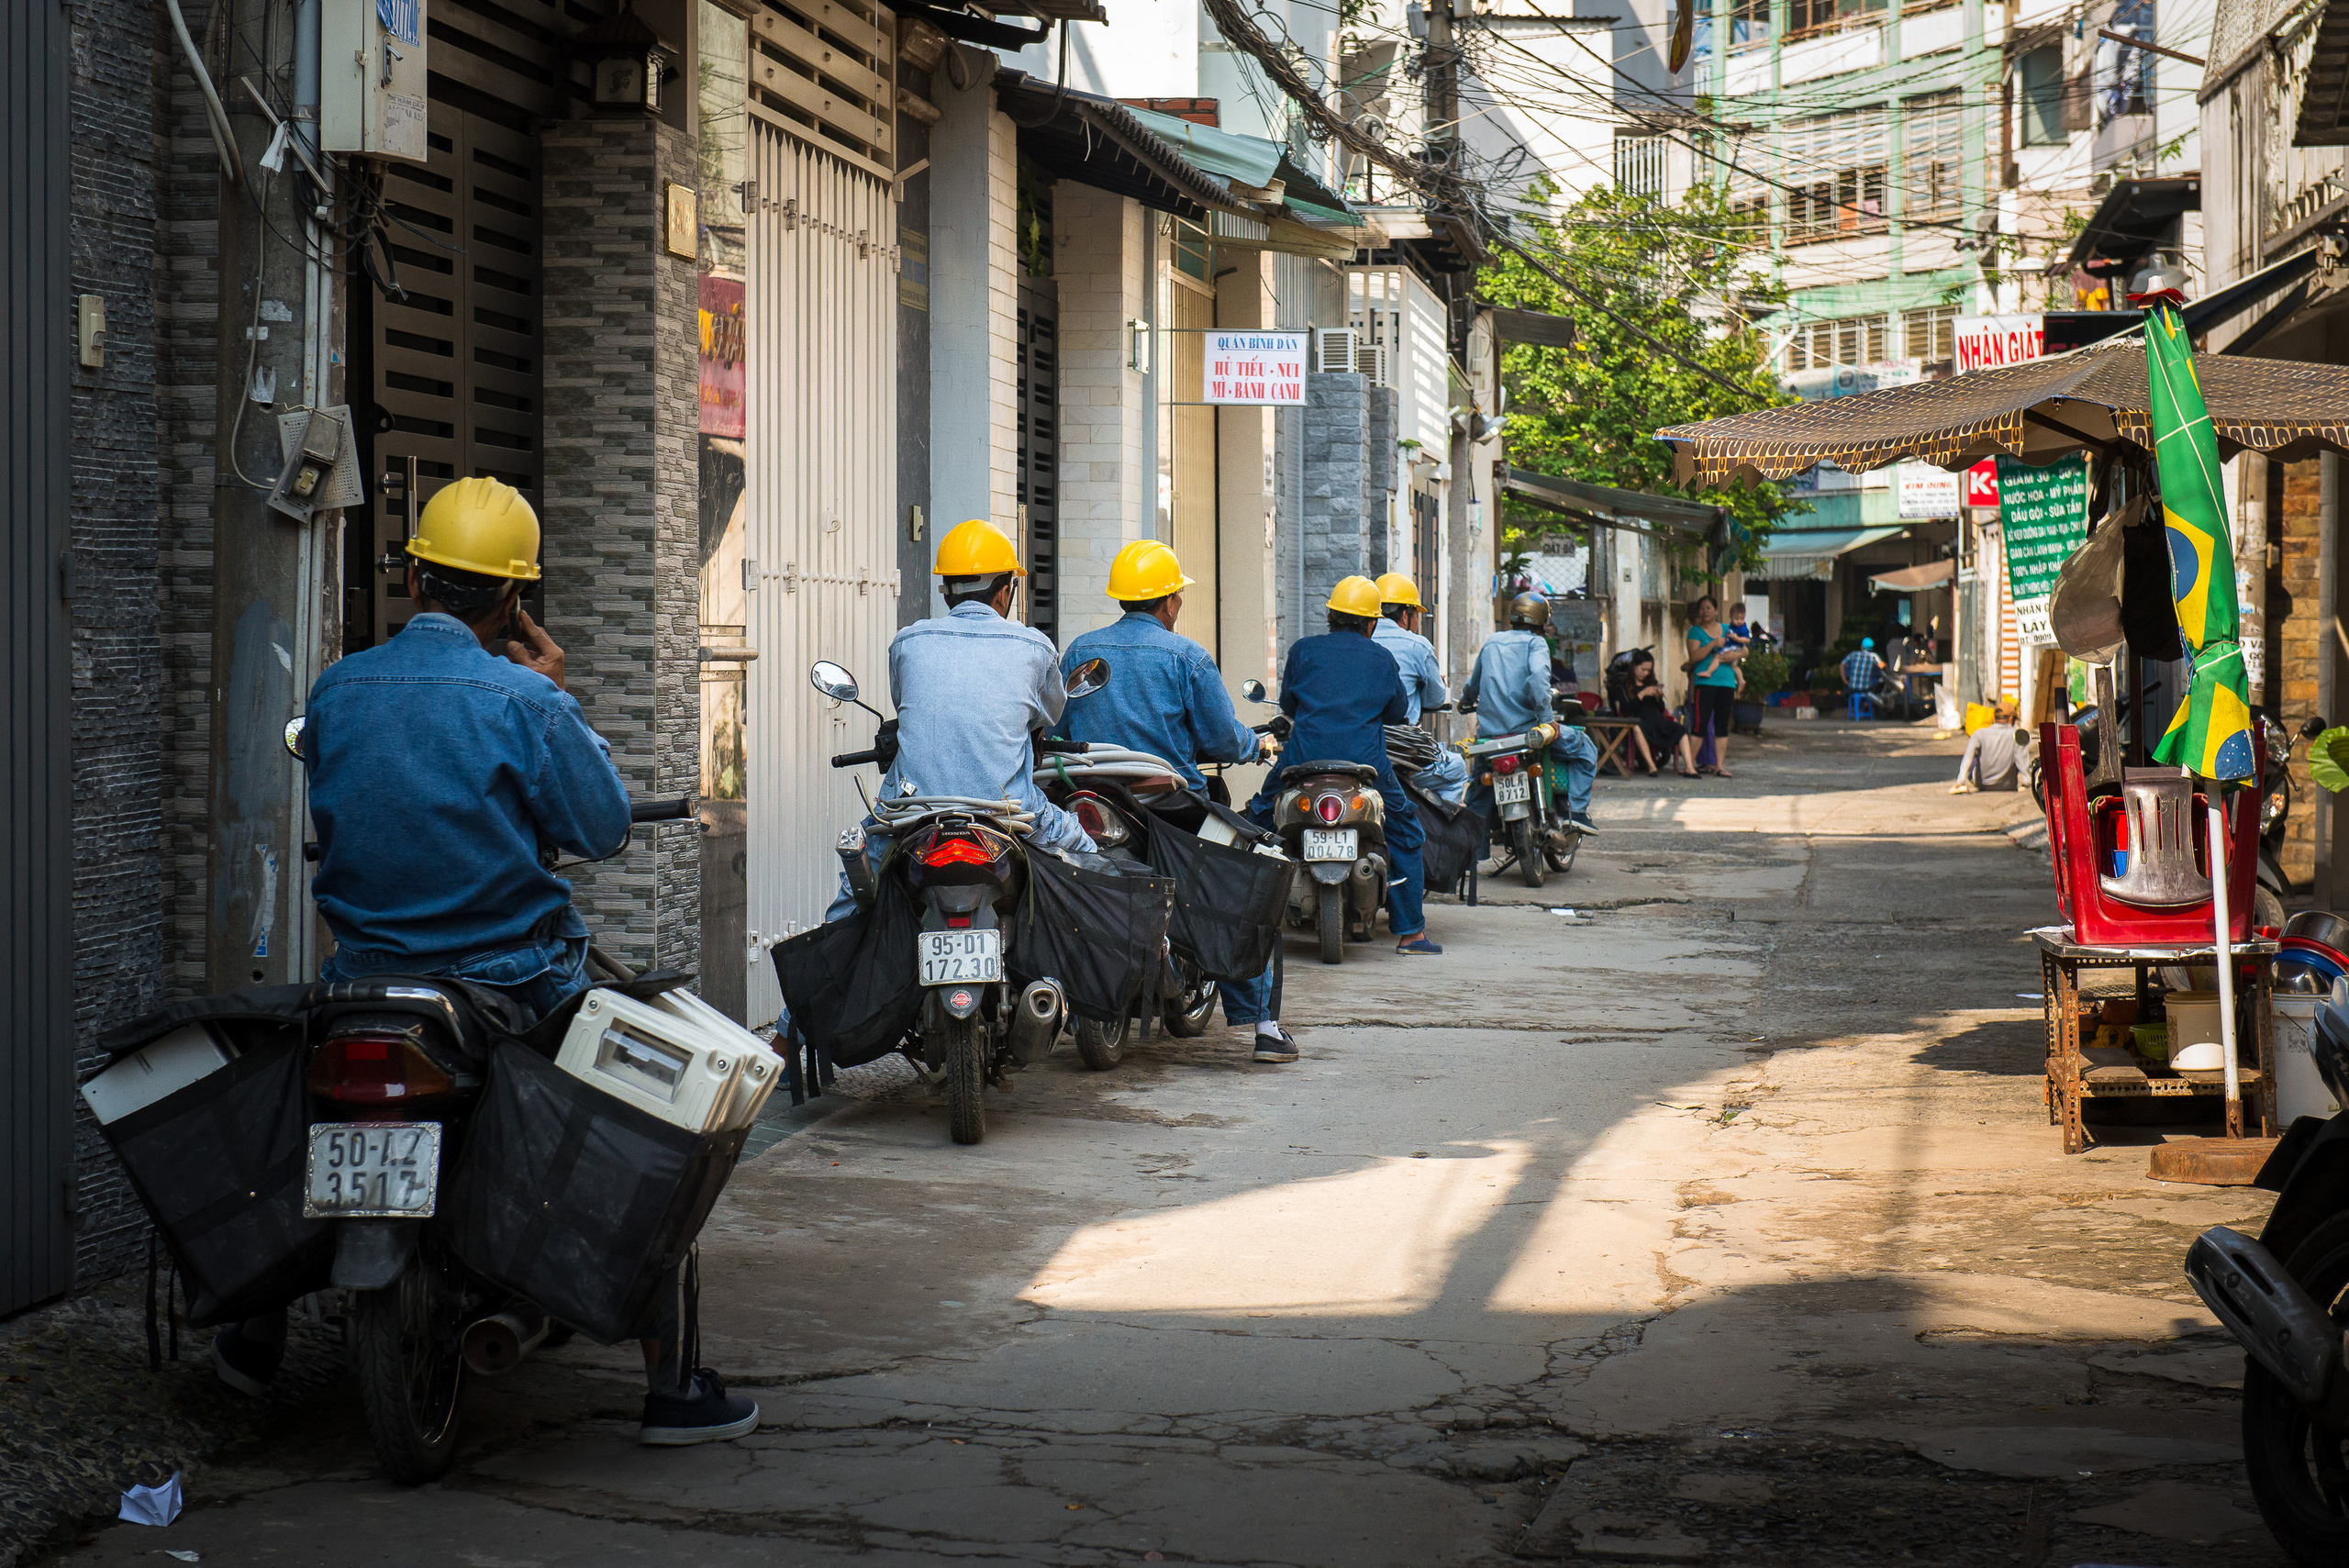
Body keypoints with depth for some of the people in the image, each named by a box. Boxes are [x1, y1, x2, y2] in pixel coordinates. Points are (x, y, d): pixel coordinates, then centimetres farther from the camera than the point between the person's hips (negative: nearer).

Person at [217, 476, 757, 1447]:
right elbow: (604, 828, -6)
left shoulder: (335, 691, 0)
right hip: (516, 984, -4)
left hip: (366, 979, 4)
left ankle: (254, 1339, 36)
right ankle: (672, 1386, 8)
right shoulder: (523, 702, -15)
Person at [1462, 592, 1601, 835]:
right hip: (1524, 726, -5)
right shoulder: (1535, 642, 1)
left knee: (1479, 796, 25)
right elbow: (1538, 674, -21)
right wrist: (1546, 718, -22)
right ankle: (1577, 810, 2)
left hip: (1488, 732, 5)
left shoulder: (1491, 642, 17)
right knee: (1585, 748, 14)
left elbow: (1472, 686, 27)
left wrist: (1466, 700, 50)